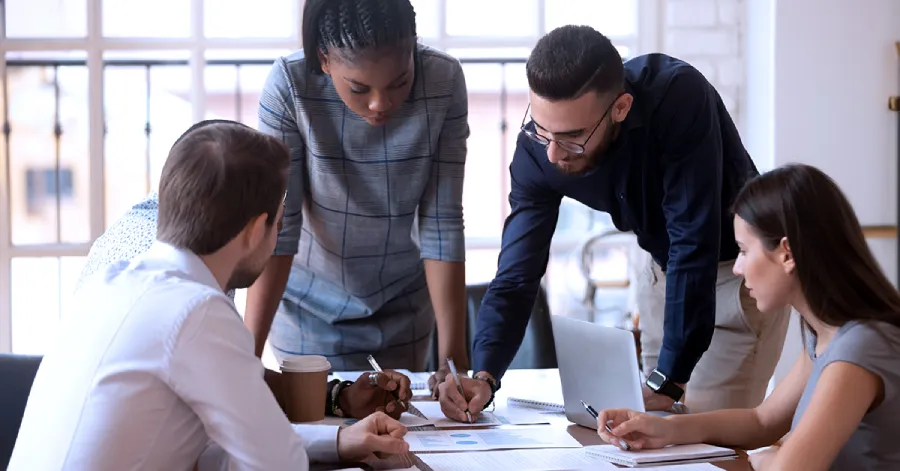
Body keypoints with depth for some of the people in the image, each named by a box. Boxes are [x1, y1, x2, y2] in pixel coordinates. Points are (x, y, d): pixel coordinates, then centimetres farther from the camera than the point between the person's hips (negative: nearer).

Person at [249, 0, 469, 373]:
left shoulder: (444, 82, -21)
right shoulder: (289, 86, -25)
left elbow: (442, 224, -18)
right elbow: (276, 226, -24)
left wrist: (452, 353, -18)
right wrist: (249, 354, -27)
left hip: (404, 308, 2)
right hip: (311, 310, -2)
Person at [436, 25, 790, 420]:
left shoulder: (678, 97, -35)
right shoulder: (537, 150, -20)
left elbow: (694, 244, -35)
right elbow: (516, 275, -18)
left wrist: (668, 381, -35)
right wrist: (483, 376, -35)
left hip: (740, 266, -5)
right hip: (665, 268, 5)